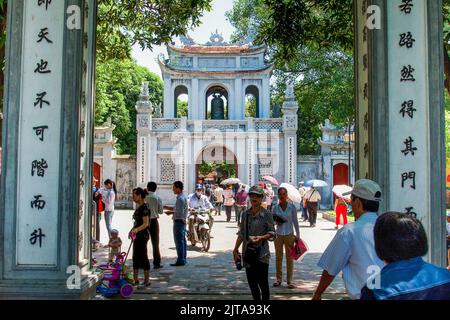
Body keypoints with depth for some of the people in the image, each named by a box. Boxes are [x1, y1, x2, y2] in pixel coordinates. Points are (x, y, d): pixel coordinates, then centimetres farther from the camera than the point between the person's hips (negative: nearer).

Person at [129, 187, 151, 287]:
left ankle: (147, 280, 6)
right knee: (135, 257, 12)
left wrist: (136, 229, -35)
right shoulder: (139, 207, 12)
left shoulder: (144, 208, -17)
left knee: (143, 257, -3)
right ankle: (135, 280, 19)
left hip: (143, 235, -10)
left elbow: (145, 223, -23)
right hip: (137, 235, 10)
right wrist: (132, 230, 18)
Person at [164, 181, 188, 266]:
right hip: (182, 221, 11)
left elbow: (180, 213, -24)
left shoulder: (180, 198, -19)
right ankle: (183, 259, 22)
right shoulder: (183, 197, 13)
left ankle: (180, 260, -3)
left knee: (179, 241, -6)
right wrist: (166, 207, 13)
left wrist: (171, 212, -12)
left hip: (178, 222, -11)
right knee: (182, 240, 14)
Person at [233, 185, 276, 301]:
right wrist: (235, 250, 11)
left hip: (261, 254, -5)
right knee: (251, 282, 10)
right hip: (248, 253, 5)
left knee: (263, 283, -2)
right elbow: (241, 234, 15)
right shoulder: (245, 214, 9)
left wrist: (261, 237, -25)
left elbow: (272, 234, -7)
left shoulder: (266, 214, -6)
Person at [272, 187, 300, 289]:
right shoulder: (275, 208, 2)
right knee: (278, 257, 6)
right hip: (278, 234, 1)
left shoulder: (292, 207, -1)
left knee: (289, 257, 1)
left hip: (289, 234, -1)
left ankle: (290, 280, 7)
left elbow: (295, 221, 4)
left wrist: (298, 235, 4)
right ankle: (279, 279, 15)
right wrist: (276, 221, -12)